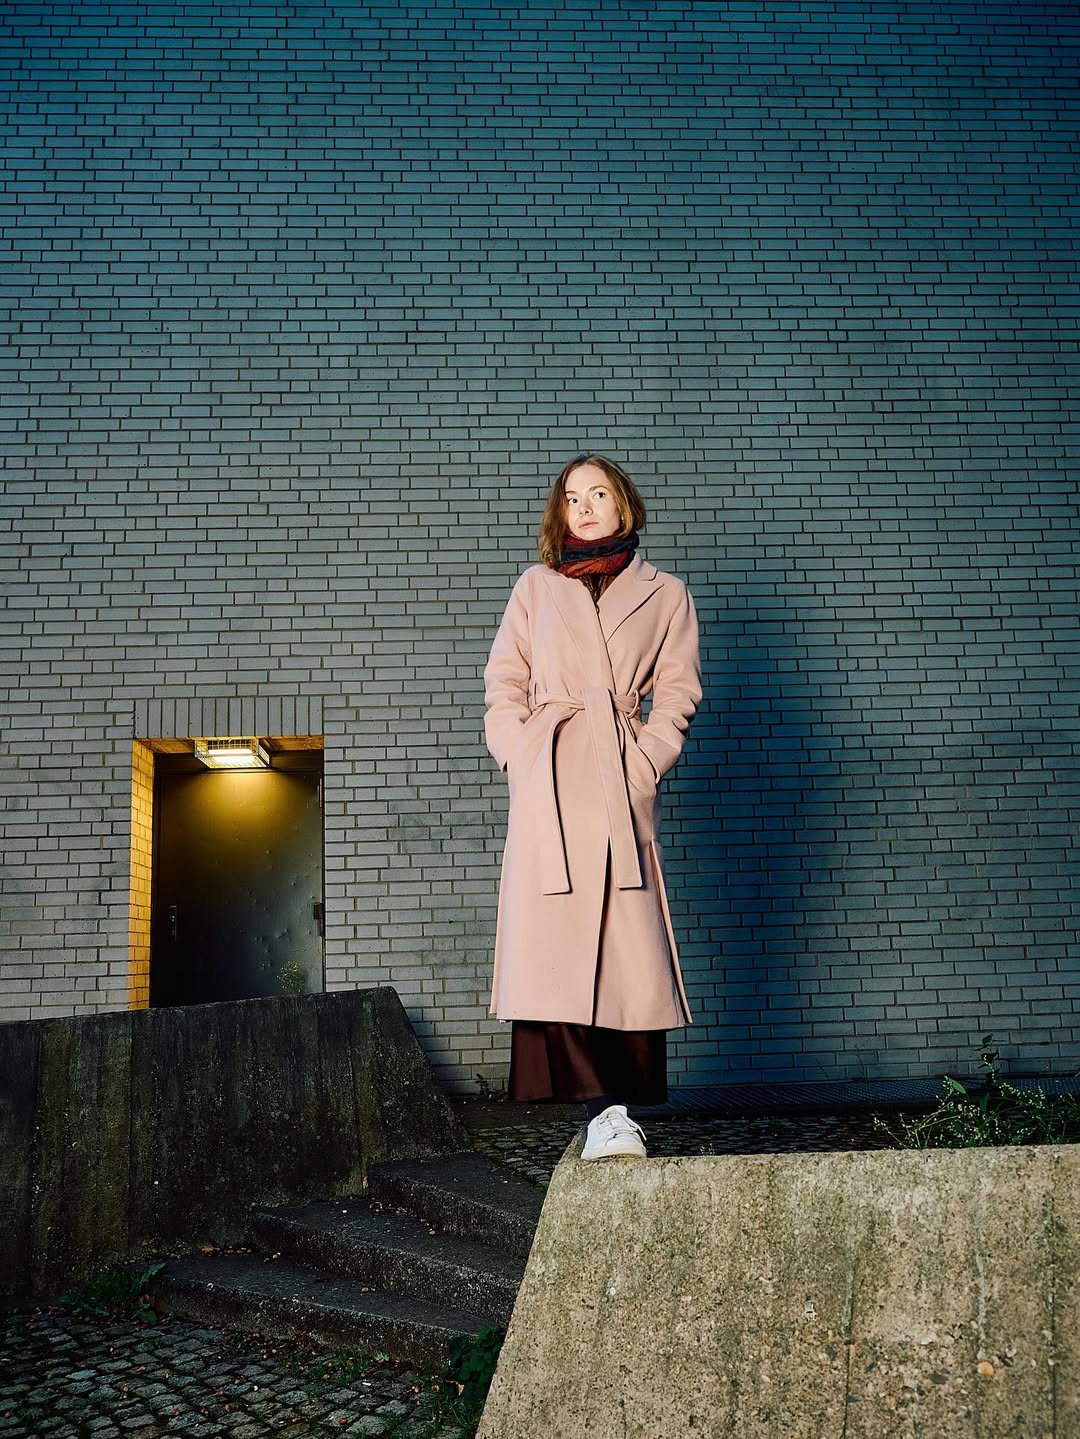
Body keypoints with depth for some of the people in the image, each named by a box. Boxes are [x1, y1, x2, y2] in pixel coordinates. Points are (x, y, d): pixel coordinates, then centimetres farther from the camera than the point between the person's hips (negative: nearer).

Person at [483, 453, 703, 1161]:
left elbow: (677, 693, 9)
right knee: (555, 940, -10)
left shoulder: (664, 594, 14)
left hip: (622, 782, 0)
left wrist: (645, 761, -5)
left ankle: (613, 1109, 5)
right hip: (547, 782, 0)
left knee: (629, 940, -4)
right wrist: (522, 757, -1)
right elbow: (503, 684, 13)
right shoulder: (535, 587, 17)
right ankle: (604, 1107, -7)